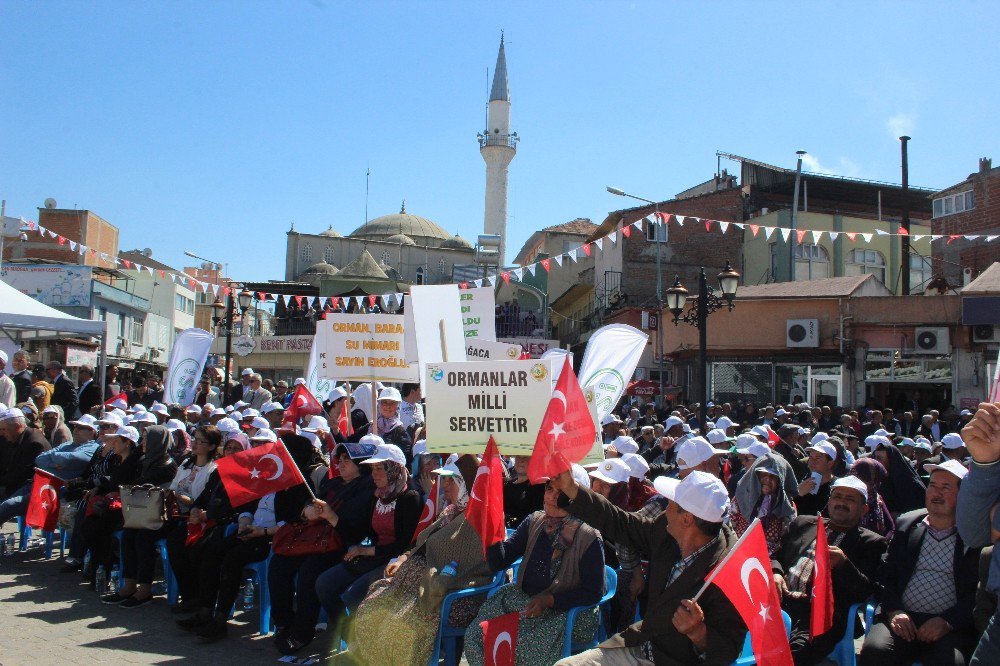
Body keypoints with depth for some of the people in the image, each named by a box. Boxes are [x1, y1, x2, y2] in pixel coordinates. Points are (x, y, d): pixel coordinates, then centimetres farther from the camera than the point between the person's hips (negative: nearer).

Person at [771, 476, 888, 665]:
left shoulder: (871, 543, 14)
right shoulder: (803, 523, 26)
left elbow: (866, 591, 4)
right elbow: (777, 555, 27)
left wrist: (843, 564, -15)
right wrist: (775, 573, 3)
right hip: (780, 600, 5)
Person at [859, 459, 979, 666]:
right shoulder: (906, 524, 15)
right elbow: (884, 575, 12)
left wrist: (947, 622, -12)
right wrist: (894, 611, -5)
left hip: (951, 628, -2)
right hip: (903, 620, 2)